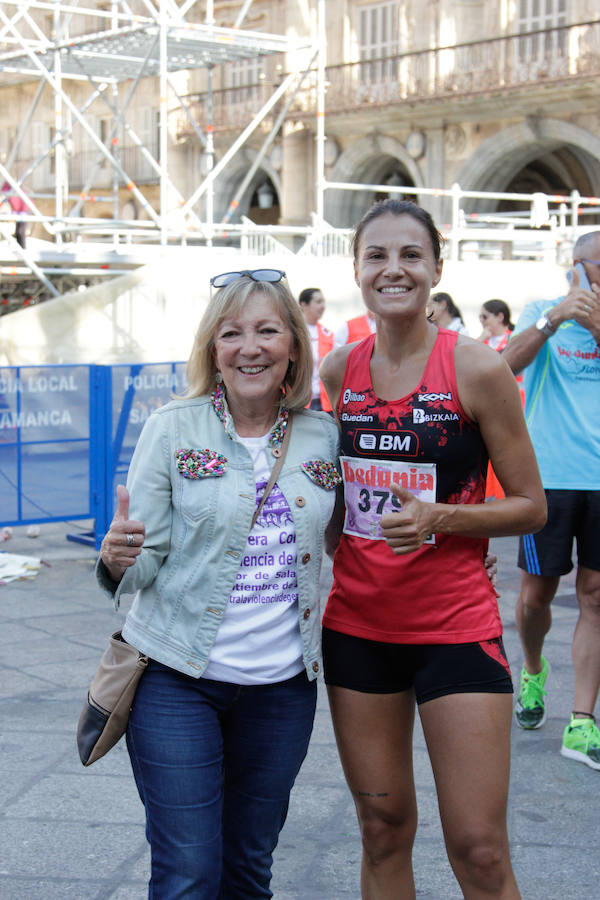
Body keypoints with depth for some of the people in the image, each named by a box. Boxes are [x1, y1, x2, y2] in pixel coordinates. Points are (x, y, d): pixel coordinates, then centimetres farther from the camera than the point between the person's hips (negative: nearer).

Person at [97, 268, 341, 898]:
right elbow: (144, 565, -6)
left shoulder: (323, 437, 3)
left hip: (284, 682, 3)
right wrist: (116, 558, -28)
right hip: (177, 680, -3)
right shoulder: (173, 429, -6)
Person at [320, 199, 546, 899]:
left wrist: (440, 517, -20)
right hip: (357, 624, 4)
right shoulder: (339, 371, 4)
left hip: (455, 626, -4)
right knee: (382, 832, 14)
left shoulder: (475, 369, -9)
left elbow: (531, 506, -6)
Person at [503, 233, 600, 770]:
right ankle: (534, 672, 36)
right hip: (549, 475, -1)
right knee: (537, 592, 5)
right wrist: (555, 317, -23)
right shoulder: (543, 312, 4)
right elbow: (509, 365, -13)